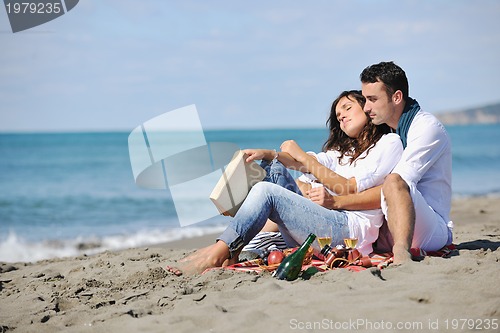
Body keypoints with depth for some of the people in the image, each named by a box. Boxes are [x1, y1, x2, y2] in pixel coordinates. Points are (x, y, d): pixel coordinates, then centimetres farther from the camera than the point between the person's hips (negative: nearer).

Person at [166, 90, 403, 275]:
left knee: (266, 192, -20)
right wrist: (270, 154, -5)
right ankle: (233, 251, -13)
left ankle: (216, 255, -22)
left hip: (352, 230, -8)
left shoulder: (389, 142, 7)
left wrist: (302, 156, -5)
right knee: (274, 167, 0)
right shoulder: (344, 151, 32)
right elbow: (308, 164, 12)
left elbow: (349, 189, -7)